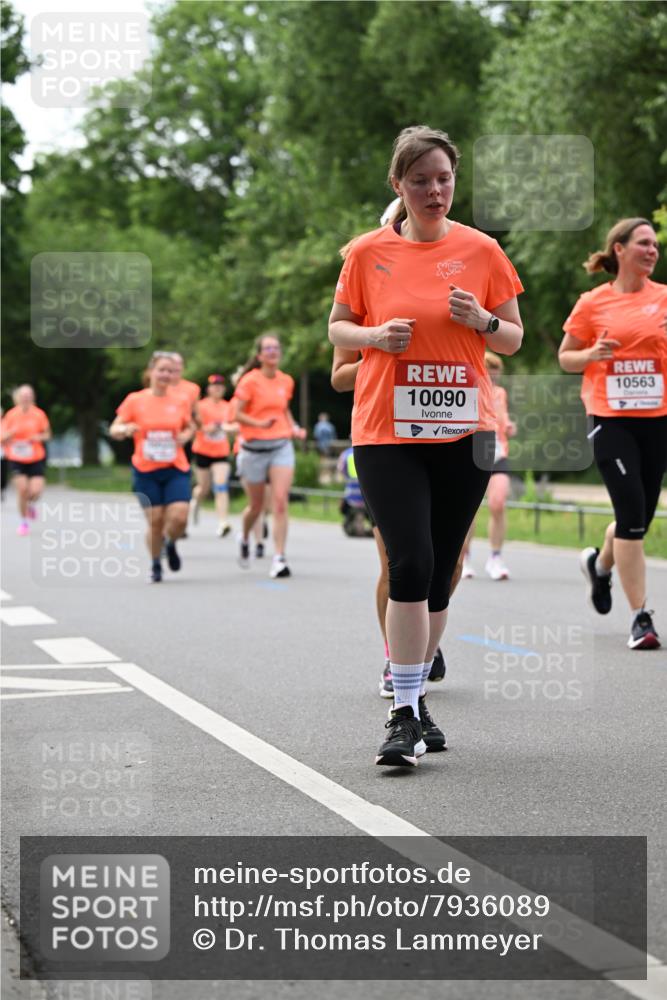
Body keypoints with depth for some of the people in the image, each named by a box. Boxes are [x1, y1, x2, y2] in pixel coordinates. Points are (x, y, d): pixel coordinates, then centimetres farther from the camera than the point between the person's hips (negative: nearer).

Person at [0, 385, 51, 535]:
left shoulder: (39, 414, -4)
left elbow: (47, 434, 8)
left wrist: (39, 437, -14)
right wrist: (12, 432, -21)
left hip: (36, 459, 1)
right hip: (16, 460, -1)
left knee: (36, 491, -13)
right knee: (22, 489, -13)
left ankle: (31, 504, 26)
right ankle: (23, 521, 10)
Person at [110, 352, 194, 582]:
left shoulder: (180, 402, 4)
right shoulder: (134, 400, -2)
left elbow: (189, 427, 20)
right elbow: (114, 429, 1)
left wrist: (185, 436, -4)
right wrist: (125, 429, -22)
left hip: (176, 470, 1)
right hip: (146, 472, -1)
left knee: (179, 517, -13)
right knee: (155, 521, -3)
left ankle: (170, 544, 21)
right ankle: (155, 565, 21)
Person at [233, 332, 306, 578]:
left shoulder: (286, 381, 7)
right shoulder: (250, 381, -7)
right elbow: (237, 414, -9)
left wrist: (294, 428, 6)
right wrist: (260, 424, -24)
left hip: (282, 447, 3)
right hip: (254, 448, -3)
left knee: (280, 502, -13)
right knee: (257, 505, 10)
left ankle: (279, 559, -12)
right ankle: (244, 539, 42)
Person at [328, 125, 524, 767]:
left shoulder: (481, 250, 4)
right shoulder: (368, 252, 2)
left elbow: (514, 339, 9)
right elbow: (338, 328, 11)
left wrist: (483, 321, -12)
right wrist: (377, 336, -9)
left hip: (464, 431, 2)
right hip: (386, 433, -2)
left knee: (440, 573, 8)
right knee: (410, 564, -14)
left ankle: (413, 700, 23)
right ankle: (405, 715, -9)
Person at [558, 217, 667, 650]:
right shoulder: (592, 303, 1)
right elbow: (566, 357, 9)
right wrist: (592, 354, -12)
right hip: (611, 418, -3)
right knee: (632, 512, -14)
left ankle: (600, 562, 44)